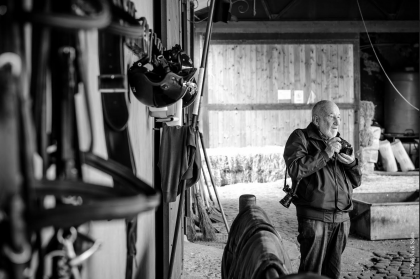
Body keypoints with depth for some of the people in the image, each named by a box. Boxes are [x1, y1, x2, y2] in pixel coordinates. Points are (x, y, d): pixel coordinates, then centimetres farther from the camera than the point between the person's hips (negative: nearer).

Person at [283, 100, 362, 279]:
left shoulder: (340, 143, 18)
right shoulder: (300, 138, -1)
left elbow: (356, 182, 18)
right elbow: (295, 169, -18)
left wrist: (352, 163, -3)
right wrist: (325, 154, -18)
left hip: (341, 218, 6)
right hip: (314, 217, -6)